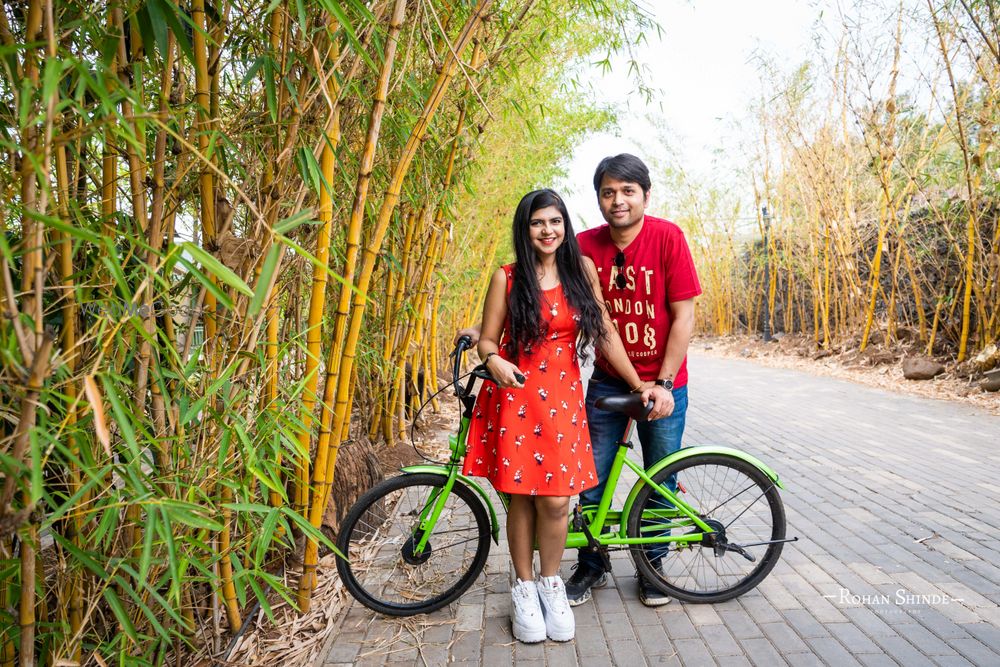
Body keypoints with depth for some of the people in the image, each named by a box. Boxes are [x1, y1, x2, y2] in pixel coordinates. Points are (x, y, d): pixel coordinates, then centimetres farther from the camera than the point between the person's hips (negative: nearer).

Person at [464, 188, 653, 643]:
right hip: (514, 396, -1)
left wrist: (640, 385, 5)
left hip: (562, 397, 1)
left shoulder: (581, 269, 4)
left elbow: (605, 333, 6)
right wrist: (494, 362, -22)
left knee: (555, 500, 0)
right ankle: (523, 588, 24)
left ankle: (551, 584, 24)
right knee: (521, 497, 3)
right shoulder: (507, 277, -1)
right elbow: (487, 339, 1)